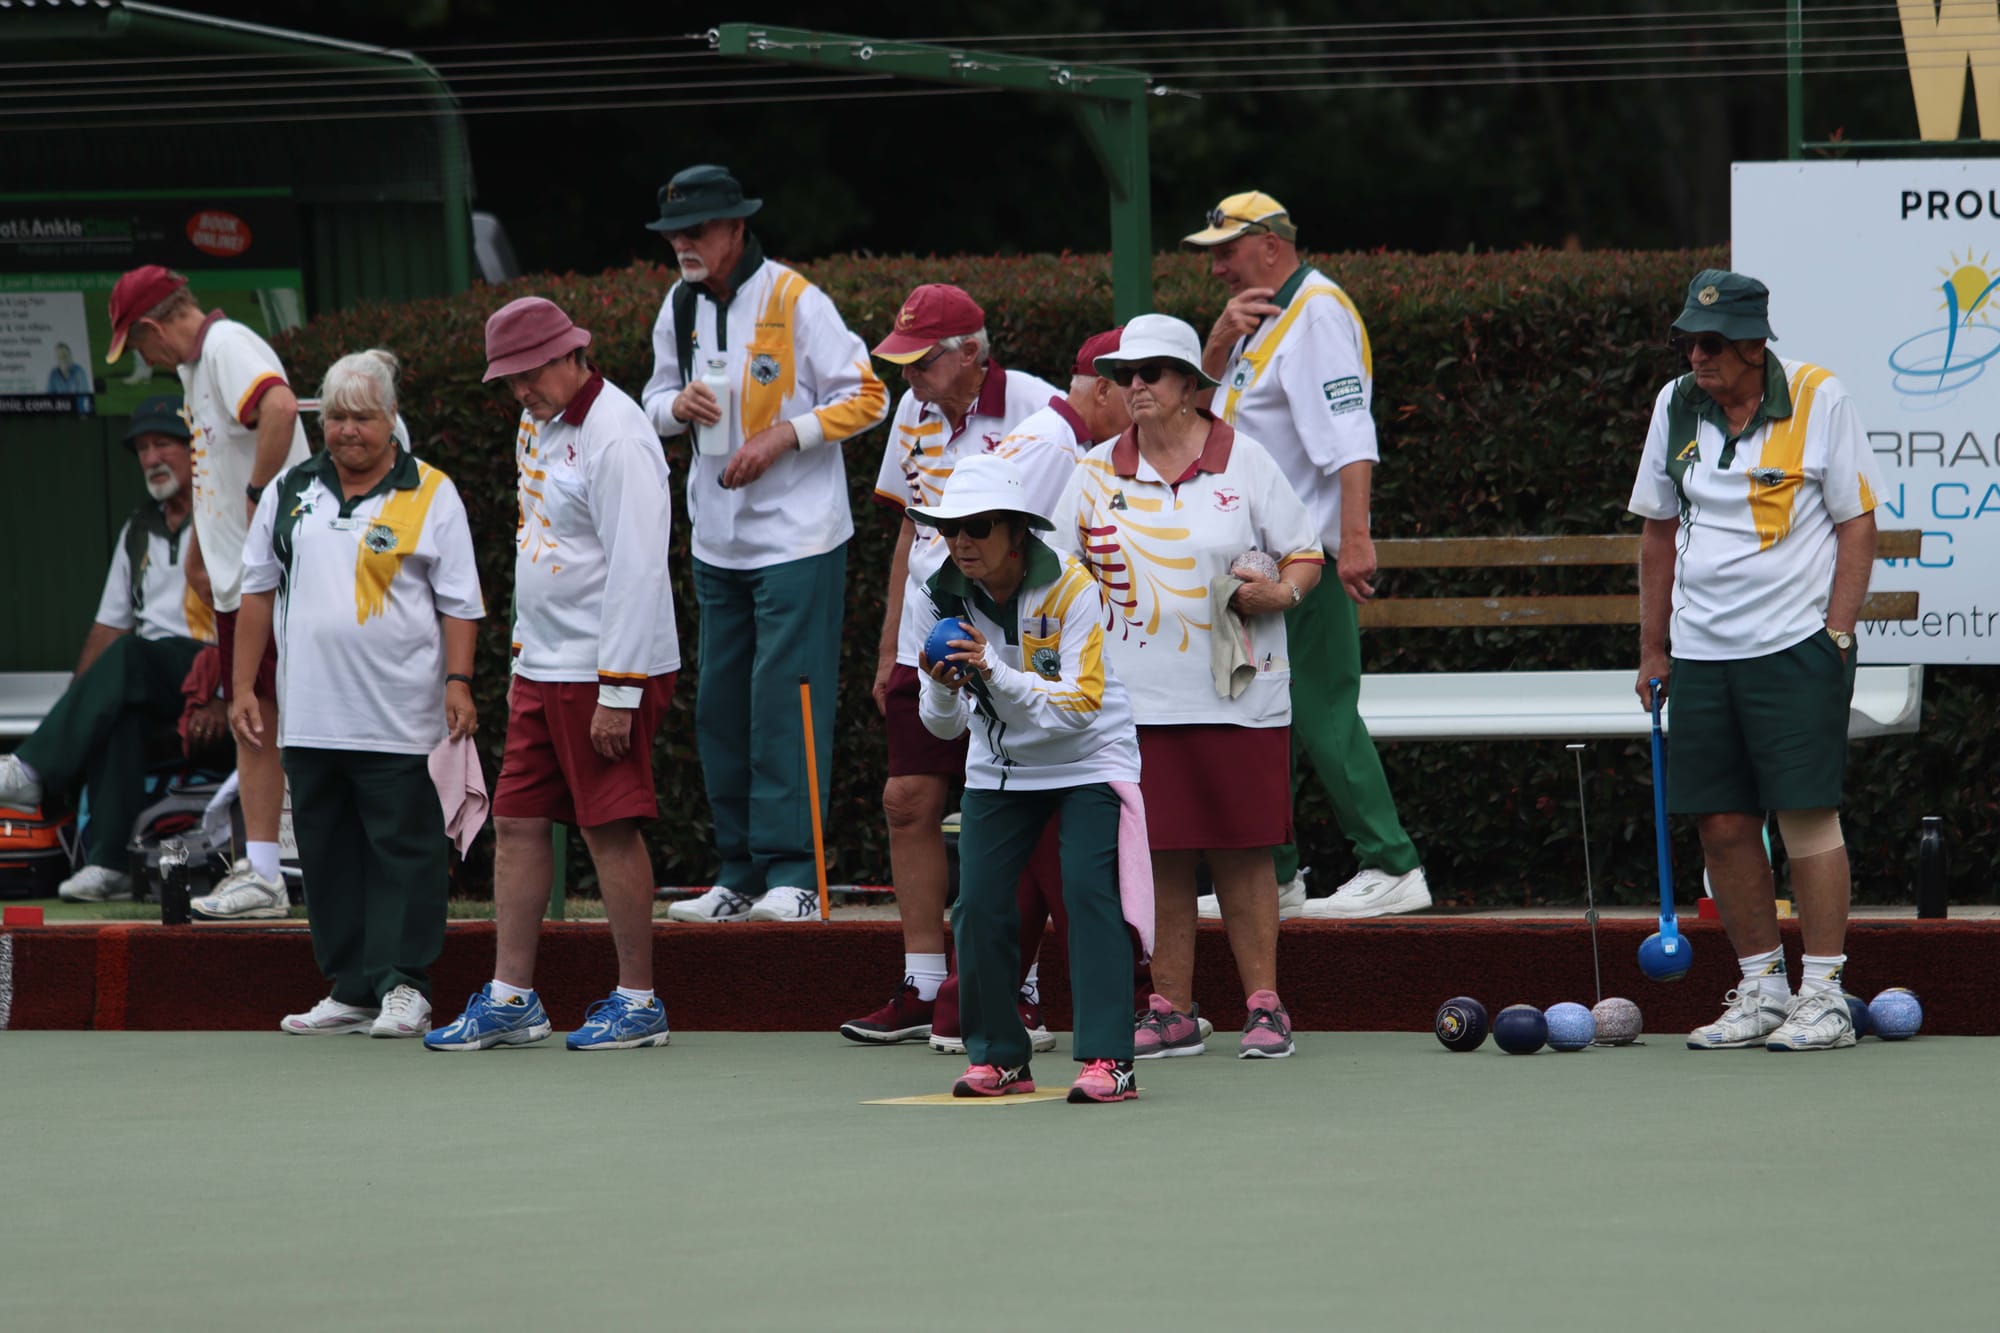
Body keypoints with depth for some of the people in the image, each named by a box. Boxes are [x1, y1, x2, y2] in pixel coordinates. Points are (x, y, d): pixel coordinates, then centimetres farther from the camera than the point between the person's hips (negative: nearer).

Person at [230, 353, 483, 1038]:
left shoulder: (431, 495, 1)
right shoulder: (290, 492, 12)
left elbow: (459, 603, 1)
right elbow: (258, 592, 16)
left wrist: (459, 682, -10)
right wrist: (243, 687, 11)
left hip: (400, 720, -4)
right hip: (310, 717, 5)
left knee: (402, 852, -4)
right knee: (328, 855, 8)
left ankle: (403, 986, 0)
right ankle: (350, 989, 15)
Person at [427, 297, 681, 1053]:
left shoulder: (615, 438, -17)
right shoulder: (537, 425, 13)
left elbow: (637, 570, -19)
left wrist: (618, 691, -21)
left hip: (605, 672, -9)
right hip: (542, 670, 9)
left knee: (610, 829, -5)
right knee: (517, 821, 7)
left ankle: (638, 1003, 3)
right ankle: (509, 999, 12)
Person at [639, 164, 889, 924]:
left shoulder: (794, 301, -10)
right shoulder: (679, 309, 9)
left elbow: (865, 398, -8)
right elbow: (656, 399, 20)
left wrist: (781, 438, -18)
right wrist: (676, 404, -5)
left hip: (797, 538, -7)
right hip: (718, 541, 7)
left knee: (785, 701, -11)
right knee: (722, 709, 7)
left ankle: (794, 874, -10)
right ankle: (741, 878, 12)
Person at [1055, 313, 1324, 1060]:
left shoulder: (1243, 461, 3)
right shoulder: (1096, 472, 8)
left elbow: (1304, 554, 7)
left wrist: (1281, 591, -14)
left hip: (1237, 696, -2)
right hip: (1137, 699, 2)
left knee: (1241, 850, -1)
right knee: (1158, 854, 2)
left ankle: (1264, 1005, 5)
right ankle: (1171, 1011, 8)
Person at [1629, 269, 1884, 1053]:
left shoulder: (1819, 400, -7)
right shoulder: (1675, 407, 6)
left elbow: (1857, 523, -4)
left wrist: (1836, 636, -11)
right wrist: (1652, 649, 13)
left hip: (1796, 644, -5)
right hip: (1701, 650, 5)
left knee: (1806, 813, -8)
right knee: (1722, 824, 3)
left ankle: (1824, 995, -3)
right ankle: (1761, 989, 13)